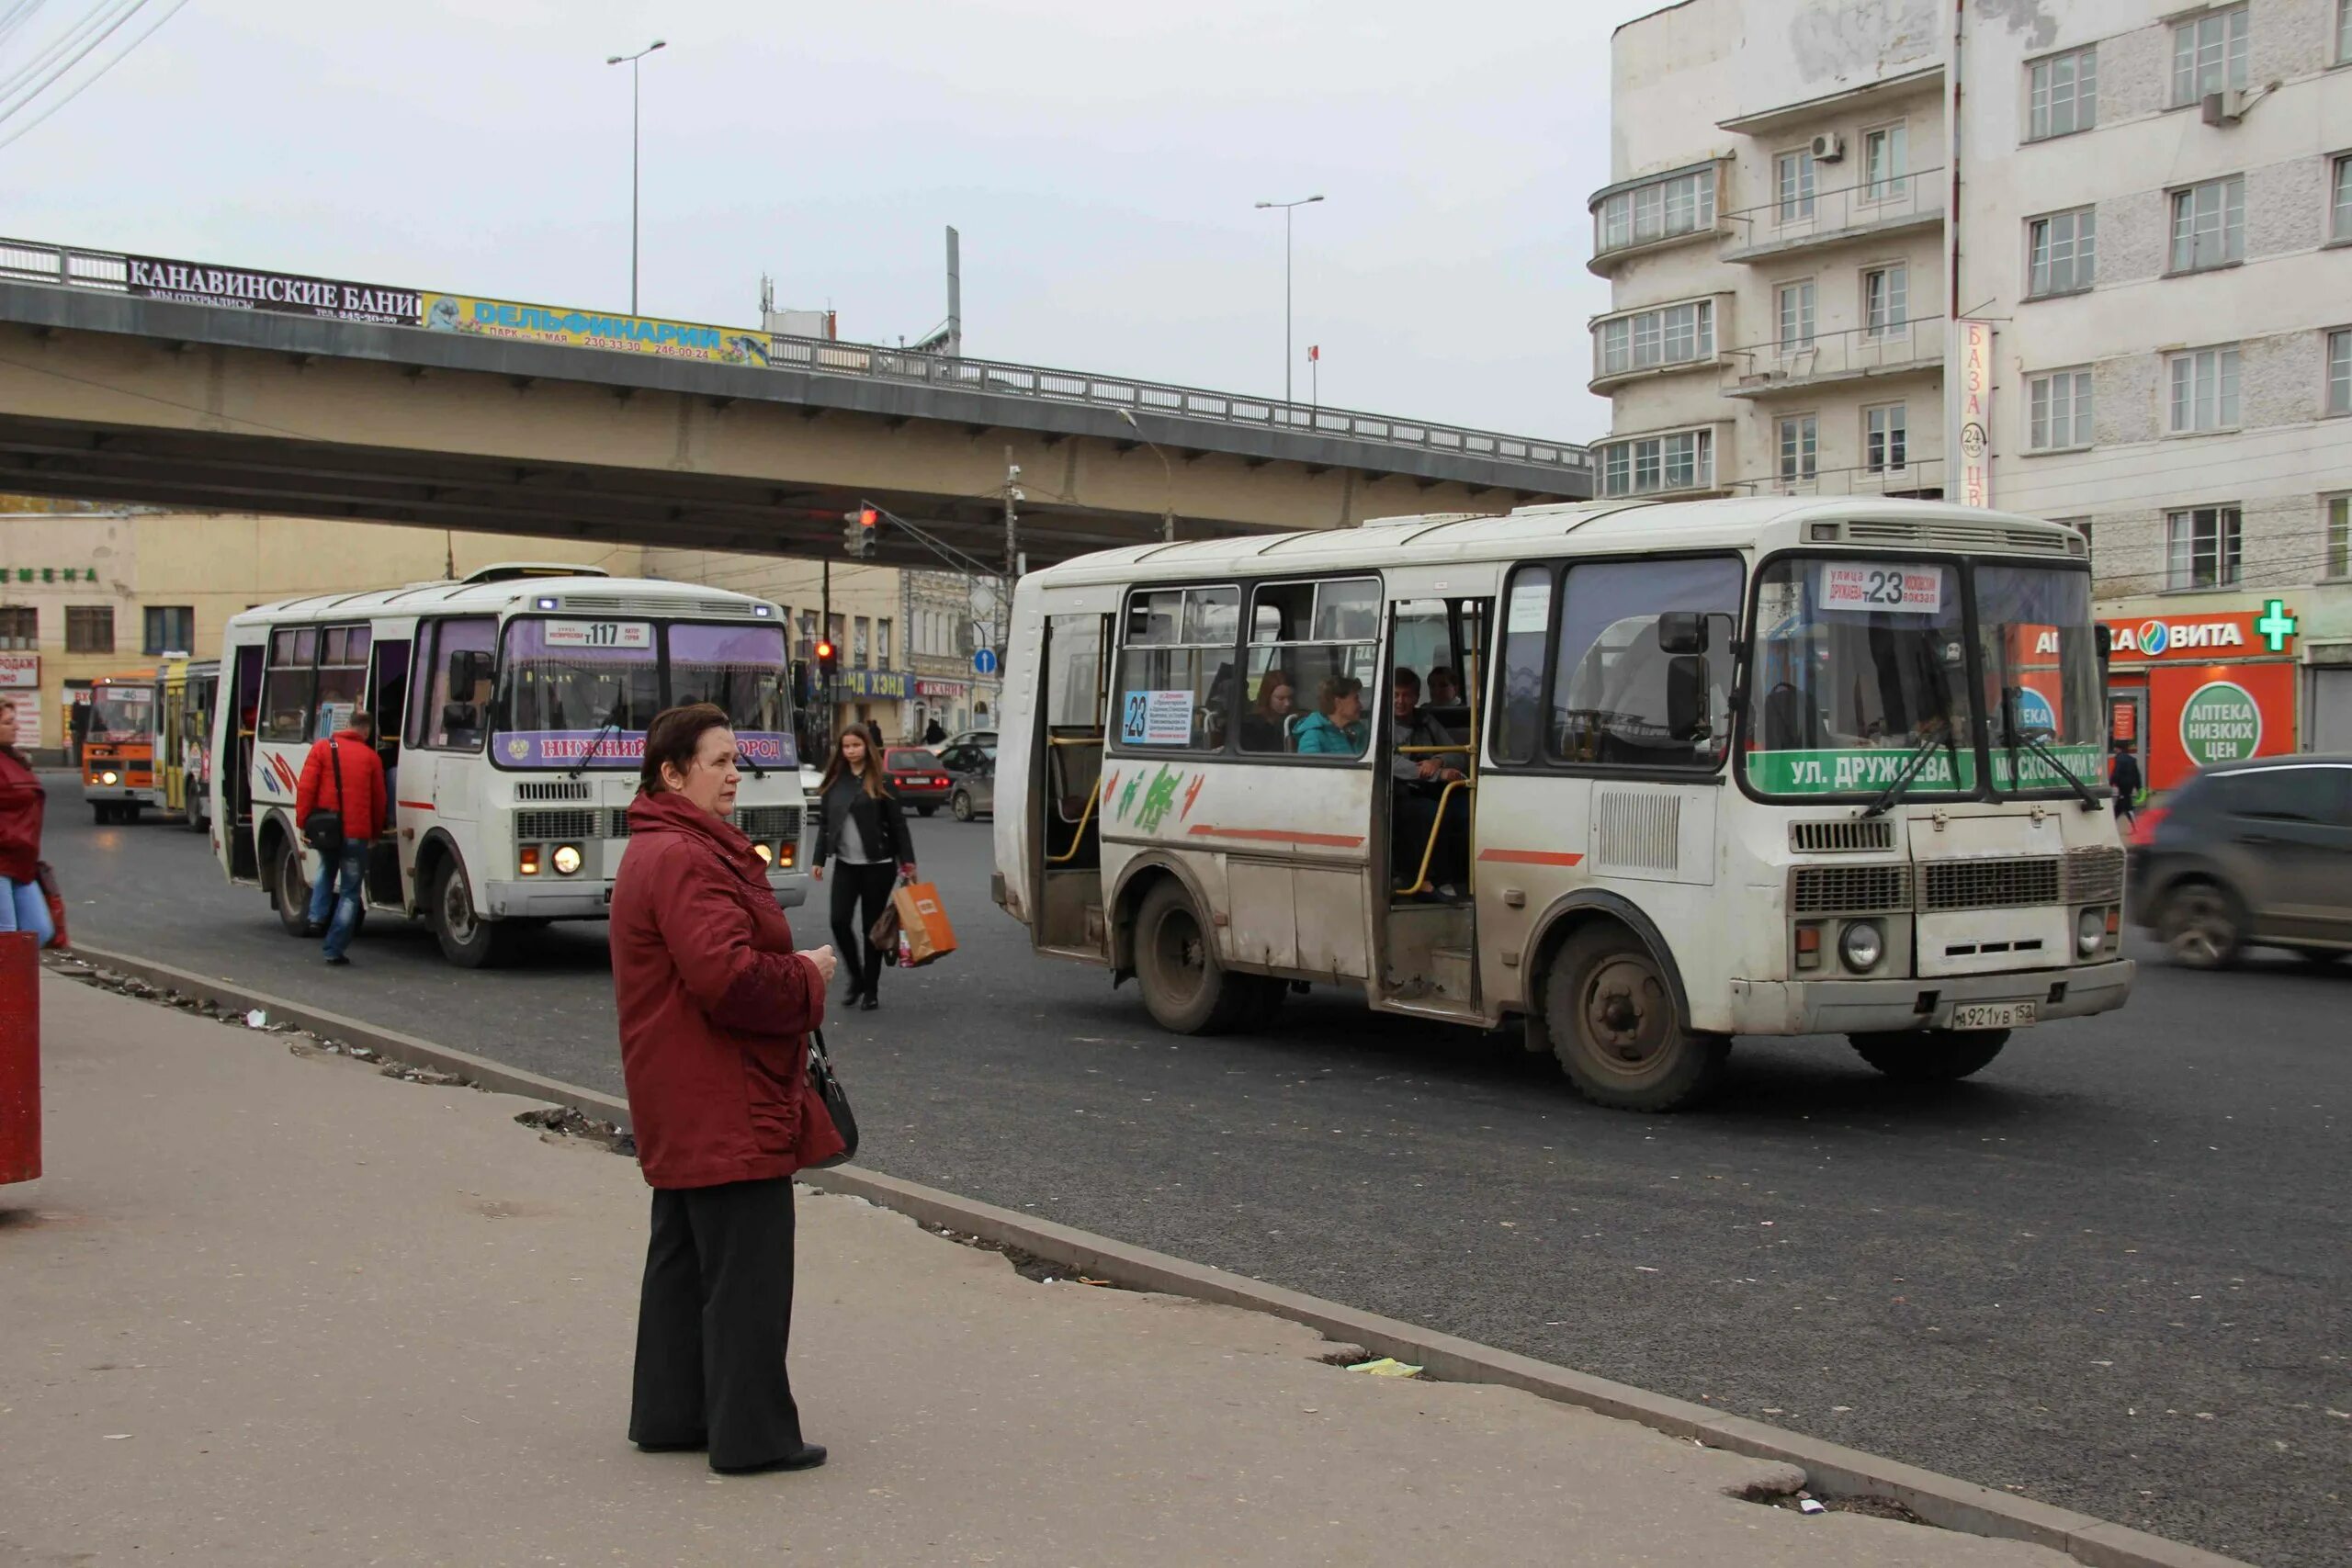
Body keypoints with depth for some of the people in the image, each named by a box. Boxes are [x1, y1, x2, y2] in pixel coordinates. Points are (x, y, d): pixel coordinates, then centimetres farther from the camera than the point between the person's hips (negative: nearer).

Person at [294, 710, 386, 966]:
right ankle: (335, 949, 1)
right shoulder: (371, 757, 5)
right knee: (350, 890, 6)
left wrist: (302, 822, 1)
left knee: (326, 871, 32)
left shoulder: (322, 748, 4)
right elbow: (379, 799, 8)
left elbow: (306, 787, -4)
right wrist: (376, 832, 20)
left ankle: (317, 917, 15)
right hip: (356, 832, -2)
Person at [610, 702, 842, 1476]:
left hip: (681, 1107, 12)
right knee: (746, 1269, -5)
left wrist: (793, 972, 8)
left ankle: (670, 1412, 27)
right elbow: (729, 975, -29)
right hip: (725, 1107, -12)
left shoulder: (660, 850, 16)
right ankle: (752, 1433, 1)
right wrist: (807, 977, -12)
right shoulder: (685, 860, -20)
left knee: (685, 1258, 18)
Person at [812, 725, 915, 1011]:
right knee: (840, 921, -8)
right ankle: (856, 977, 14)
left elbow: (898, 823, -3)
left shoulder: (882, 782, -3)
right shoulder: (834, 782, 7)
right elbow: (824, 823, 12)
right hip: (845, 864, 3)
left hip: (878, 865, -3)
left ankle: (871, 990, 13)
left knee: (871, 926, 3)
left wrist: (908, 861, -7)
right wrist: (819, 860, 8)